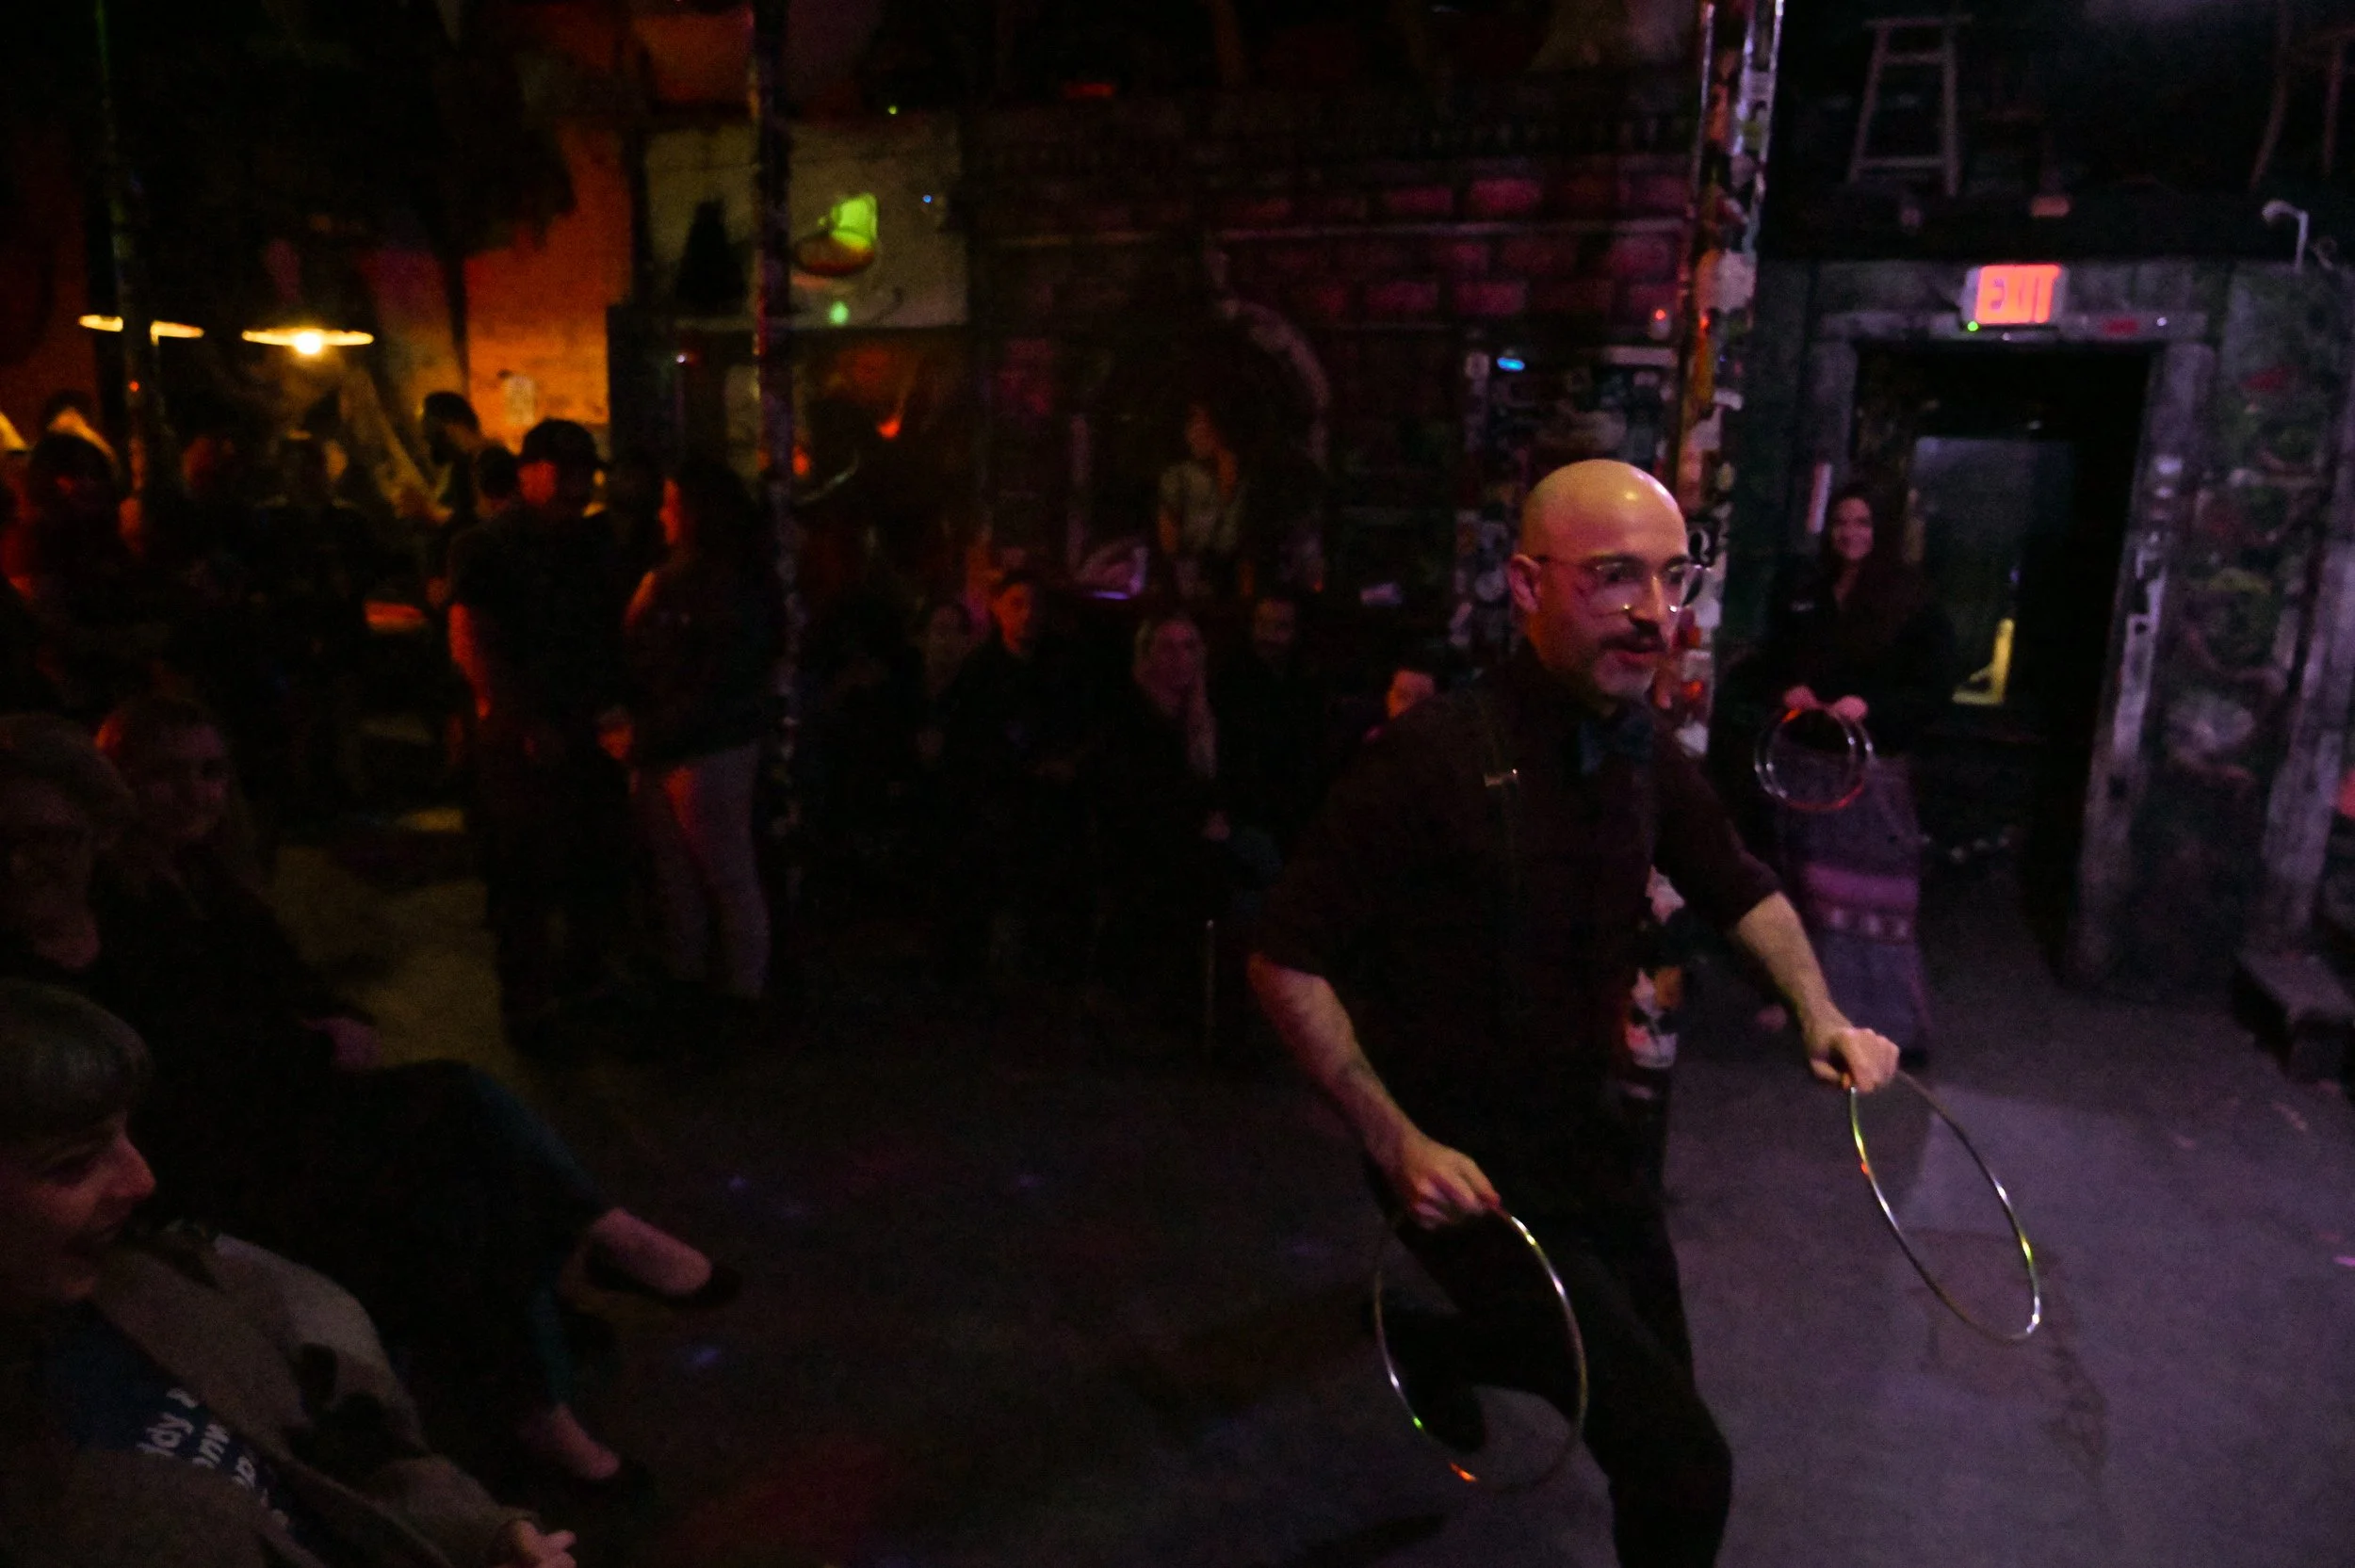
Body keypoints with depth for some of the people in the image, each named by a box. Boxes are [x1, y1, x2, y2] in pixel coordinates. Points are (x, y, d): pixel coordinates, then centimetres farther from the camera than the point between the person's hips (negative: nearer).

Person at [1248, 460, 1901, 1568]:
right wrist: (1401, 1145, -23)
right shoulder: (1435, 754, -25)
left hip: (1584, 1135, 7)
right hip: (1468, 1171, -7)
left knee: (1655, 1375, 25)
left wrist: (1819, 1013, -1)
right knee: (1684, 1469, -10)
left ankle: (1435, 1351, 51)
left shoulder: (1649, 753, -3)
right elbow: (1286, 964, -19)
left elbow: (1741, 888, 15)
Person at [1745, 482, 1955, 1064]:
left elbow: (1935, 689, -6)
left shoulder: (1913, 602, -4)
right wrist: (1785, 691, -5)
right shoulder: (1802, 592, 9)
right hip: (1804, 759, 5)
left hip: (1872, 766, -5)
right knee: (1806, 883, 12)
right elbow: (1769, 664, 17)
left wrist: (1870, 706, -21)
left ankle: (1888, 1022, 1)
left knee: (1870, 893, -6)